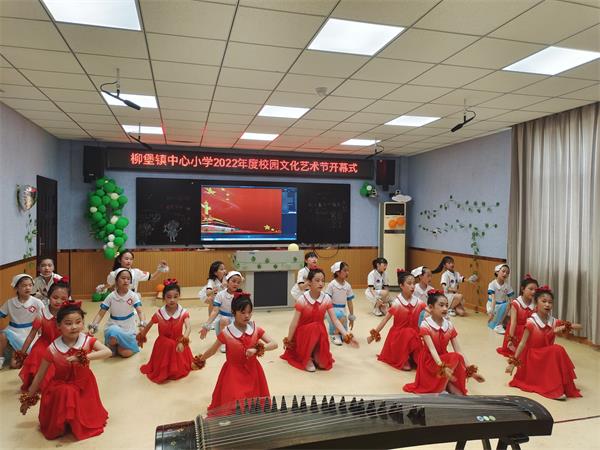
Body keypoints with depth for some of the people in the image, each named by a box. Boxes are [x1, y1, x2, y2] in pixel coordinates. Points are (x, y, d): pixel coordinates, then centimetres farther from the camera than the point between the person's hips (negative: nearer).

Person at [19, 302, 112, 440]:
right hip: (61, 389, -1)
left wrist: (83, 357, -43)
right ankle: (61, 425, 24)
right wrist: (28, 398, 0)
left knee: (86, 419, 4)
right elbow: (39, 376, -8)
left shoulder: (87, 341, -19)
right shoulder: (52, 350, -20)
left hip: (84, 387, 1)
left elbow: (108, 352, -34)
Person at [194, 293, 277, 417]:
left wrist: (256, 349, -25)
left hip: (252, 371, 3)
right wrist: (200, 360, 11)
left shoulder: (256, 329, -8)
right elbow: (212, 350, 2)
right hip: (234, 373, -2)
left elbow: (274, 344, -12)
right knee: (234, 406, -6)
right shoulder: (226, 333, -14)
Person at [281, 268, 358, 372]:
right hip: (303, 332, -3)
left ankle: (316, 356, 21)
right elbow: (294, 322, -13)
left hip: (320, 333, 3)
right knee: (314, 328, -37)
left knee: (323, 364, -16)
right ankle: (307, 358, -12)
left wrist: (346, 335, -22)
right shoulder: (302, 300, -18)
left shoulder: (327, 299, -10)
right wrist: (288, 340, -6)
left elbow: (335, 320, -10)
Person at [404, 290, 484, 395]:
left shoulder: (449, 325, -2)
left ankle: (448, 384, -4)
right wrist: (442, 367, -41)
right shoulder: (425, 325, -17)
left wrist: (470, 370, -12)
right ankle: (446, 386, -11)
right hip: (430, 361, -5)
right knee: (455, 358, -26)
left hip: (445, 358, 5)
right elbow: (432, 349, -27)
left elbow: (458, 350, -4)